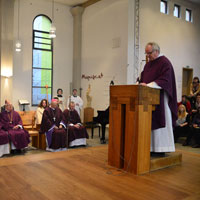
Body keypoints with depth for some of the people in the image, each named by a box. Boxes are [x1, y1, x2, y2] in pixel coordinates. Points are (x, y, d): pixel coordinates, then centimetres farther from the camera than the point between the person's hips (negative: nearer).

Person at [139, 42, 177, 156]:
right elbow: (143, 78, 22)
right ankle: (151, 147, 9)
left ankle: (160, 149, 3)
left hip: (159, 99, -7)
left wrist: (148, 85, -24)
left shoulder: (165, 63, -5)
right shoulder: (148, 64, 19)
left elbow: (164, 80, -16)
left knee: (159, 123, -4)